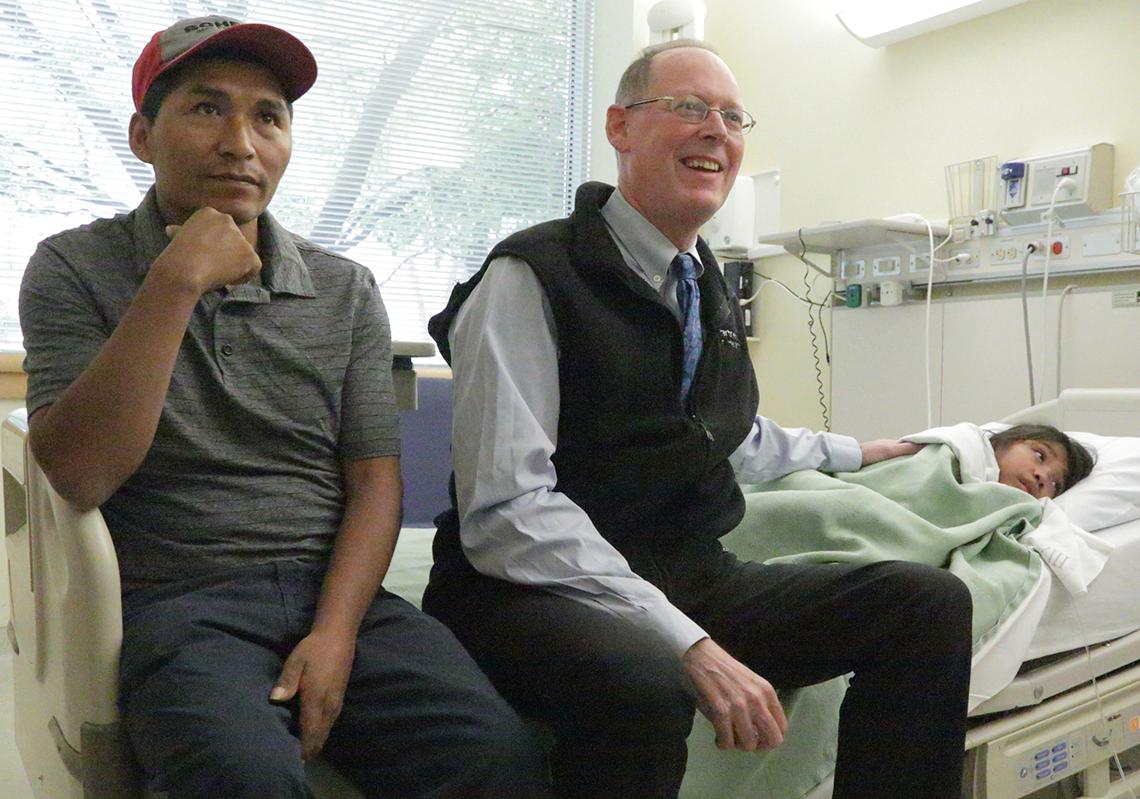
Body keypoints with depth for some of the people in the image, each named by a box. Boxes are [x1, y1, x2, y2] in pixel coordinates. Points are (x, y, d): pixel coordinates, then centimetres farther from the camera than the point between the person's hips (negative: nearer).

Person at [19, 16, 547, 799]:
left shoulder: (345, 291, 9)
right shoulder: (75, 270, 2)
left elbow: (375, 484, 5)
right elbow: (79, 476, -11)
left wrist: (335, 632, -10)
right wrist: (174, 286, -16)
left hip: (335, 592, 3)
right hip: (180, 607, -2)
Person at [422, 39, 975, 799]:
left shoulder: (709, 288, 10)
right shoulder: (531, 279, -12)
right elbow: (508, 512, -21)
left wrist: (848, 452, 39)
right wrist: (687, 641, -27)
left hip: (690, 578, 7)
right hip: (545, 593, -7)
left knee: (931, 602, -6)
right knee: (644, 685, -39)